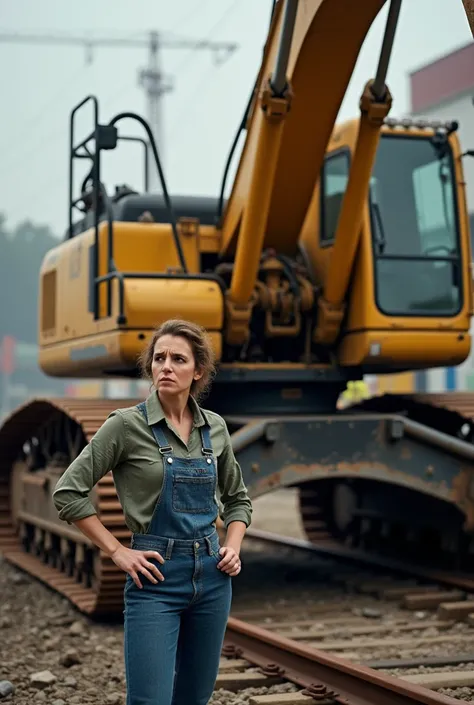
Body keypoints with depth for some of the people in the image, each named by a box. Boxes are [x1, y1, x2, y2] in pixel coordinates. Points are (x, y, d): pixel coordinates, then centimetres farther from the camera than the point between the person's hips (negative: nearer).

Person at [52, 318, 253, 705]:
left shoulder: (215, 426, 6)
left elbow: (238, 498, 20)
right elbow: (68, 492, -7)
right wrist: (117, 551, -10)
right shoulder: (128, 424, -8)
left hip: (211, 575, 5)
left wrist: (233, 548, 4)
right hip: (156, 576, -5)